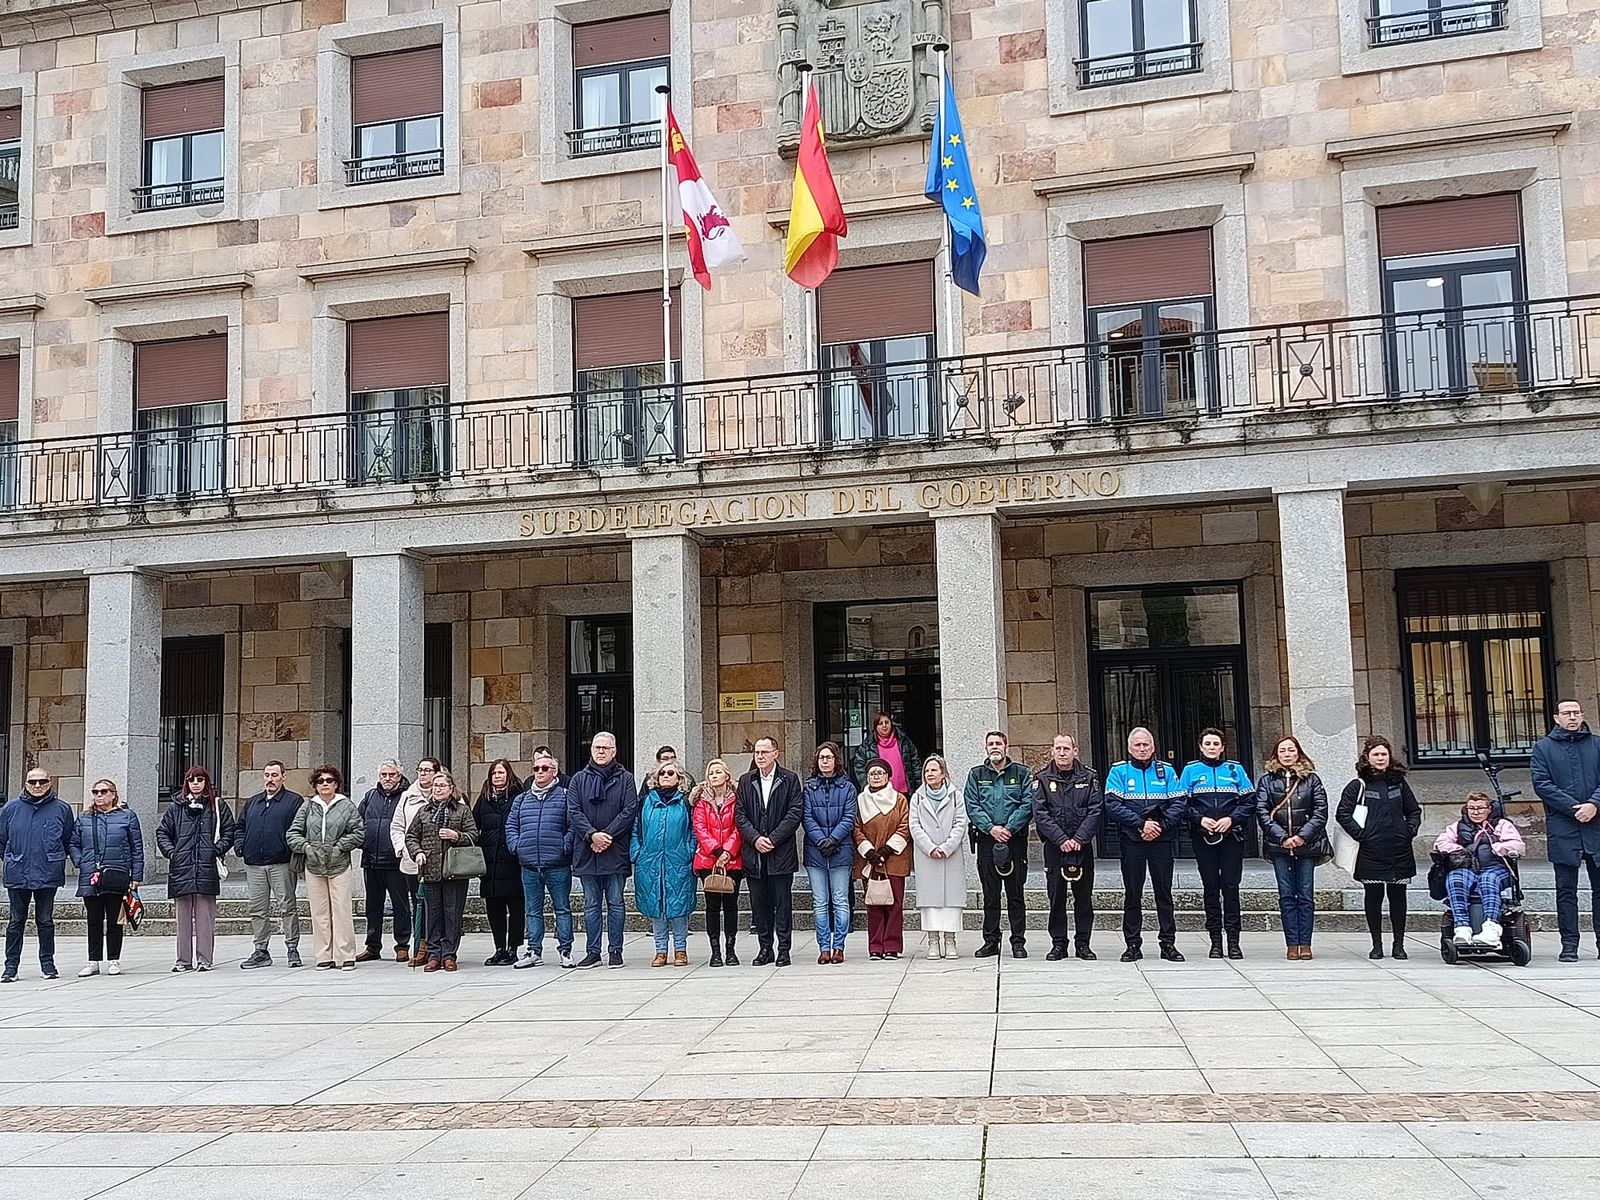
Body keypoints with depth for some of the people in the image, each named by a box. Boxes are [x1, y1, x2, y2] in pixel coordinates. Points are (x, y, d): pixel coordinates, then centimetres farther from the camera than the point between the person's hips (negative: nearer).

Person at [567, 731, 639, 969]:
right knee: (591, 904, 8)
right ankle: (592, 952, 13)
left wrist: (607, 835, -14)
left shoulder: (625, 779, 5)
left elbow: (629, 811, -5)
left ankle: (616, 951, 11)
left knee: (615, 903, 4)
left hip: (615, 852, -2)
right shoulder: (579, 780, 9)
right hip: (586, 852, 2)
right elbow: (573, 812, 0)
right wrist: (592, 835, -15)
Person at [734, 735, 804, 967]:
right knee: (759, 903, 7)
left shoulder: (789, 779, 2)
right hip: (754, 853, 3)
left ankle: (783, 949, 7)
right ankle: (765, 948, 15)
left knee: (783, 902, 1)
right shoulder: (745, 781, 11)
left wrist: (773, 839, -12)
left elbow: (796, 813, -5)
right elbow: (739, 815, 6)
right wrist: (755, 838, -9)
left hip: (781, 852, -3)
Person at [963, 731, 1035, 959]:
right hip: (987, 840, 1)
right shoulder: (976, 775, 11)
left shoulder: (1021, 773, 7)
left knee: (1016, 894, 2)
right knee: (990, 895, 6)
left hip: (1015, 839, -1)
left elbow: (1028, 804, -3)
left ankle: (1018, 942, 8)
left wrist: (1009, 828, -14)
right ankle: (991, 941, 12)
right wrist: (991, 828, -12)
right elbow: (972, 806, 1)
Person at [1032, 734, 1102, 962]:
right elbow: (1040, 813, -4)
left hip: (1083, 847, 1)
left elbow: (1096, 810, -2)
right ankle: (1058, 944, 10)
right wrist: (1061, 839, -15)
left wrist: (1079, 839, -13)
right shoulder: (1042, 779, 5)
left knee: (1084, 896, 4)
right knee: (1056, 897, 3)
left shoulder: (1089, 778, 6)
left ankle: (1083, 943, 13)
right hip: (1054, 847, 0)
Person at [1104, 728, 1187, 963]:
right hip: (1132, 840, -1)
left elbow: (1178, 803, 1)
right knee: (1132, 894, 3)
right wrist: (1141, 824, -15)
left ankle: (1168, 943, 12)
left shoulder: (1166, 771, 9)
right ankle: (1133, 945, 10)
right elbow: (1113, 805, -8)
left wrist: (1160, 826, -14)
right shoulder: (1118, 772, 3)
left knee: (1164, 892, 5)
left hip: (1162, 840, 1)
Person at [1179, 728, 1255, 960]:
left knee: (1230, 887, -2)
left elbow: (1249, 801, 4)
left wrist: (1231, 819, -11)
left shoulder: (1235, 769, 8)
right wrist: (1200, 819, -12)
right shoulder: (1191, 770, 8)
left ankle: (1233, 940, 2)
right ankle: (1215, 940, 9)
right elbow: (1182, 803, 4)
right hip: (1203, 837, 0)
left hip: (1232, 836, 0)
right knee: (1210, 887, 3)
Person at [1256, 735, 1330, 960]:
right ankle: (1292, 944, 3)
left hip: (1306, 844, 0)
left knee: (1305, 895, 0)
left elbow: (1321, 811, 0)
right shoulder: (1266, 779, 6)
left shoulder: (1311, 778, 6)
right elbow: (1262, 812, -1)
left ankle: (1305, 943, 4)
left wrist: (1303, 836, -11)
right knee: (1286, 895, 1)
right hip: (1279, 846, 0)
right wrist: (1282, 837, -10)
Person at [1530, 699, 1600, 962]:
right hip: (1562, 828, -2)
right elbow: (1541, 783, -4)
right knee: (1566, 889, 2)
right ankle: (1569, 944, 6)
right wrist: (1573, 807, -12)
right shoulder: (1544, 747, 6)